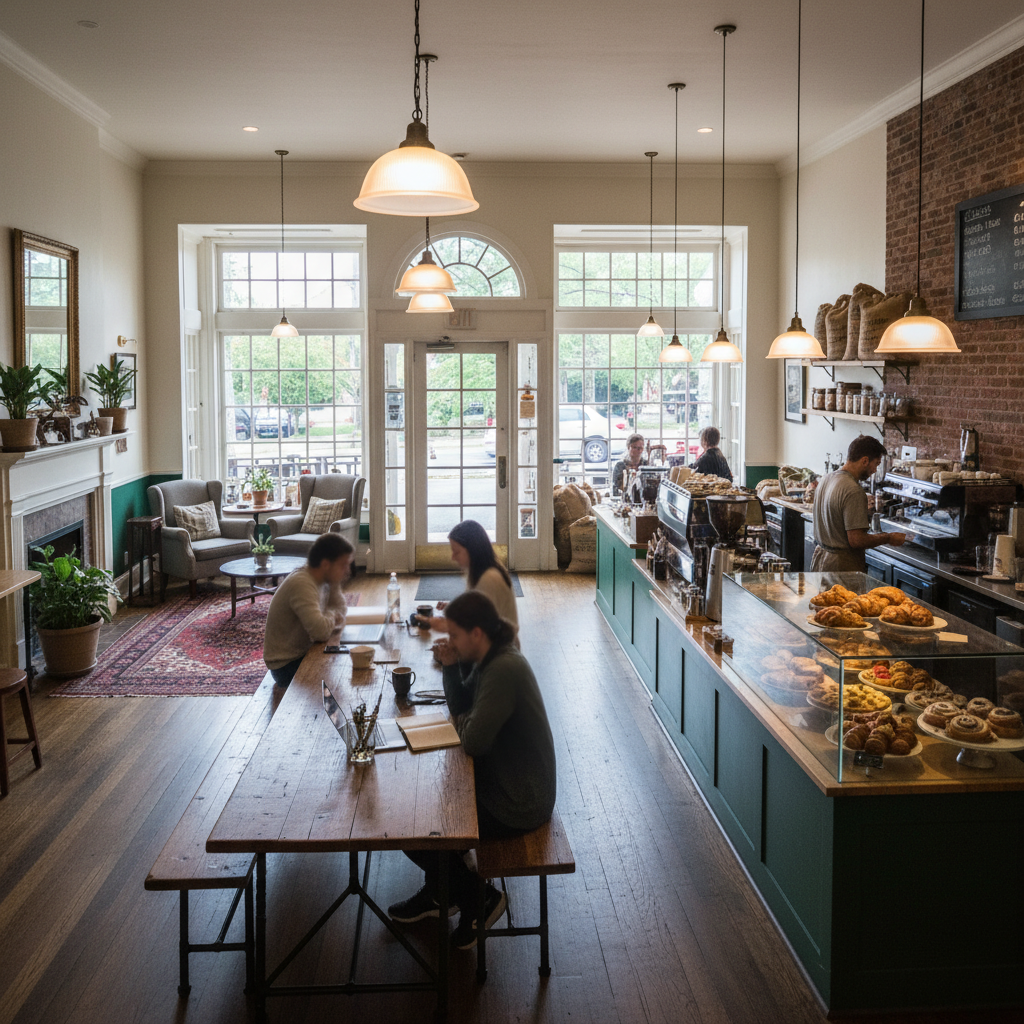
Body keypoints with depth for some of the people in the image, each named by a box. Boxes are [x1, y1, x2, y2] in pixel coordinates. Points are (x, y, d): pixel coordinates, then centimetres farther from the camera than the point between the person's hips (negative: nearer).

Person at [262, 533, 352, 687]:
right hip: (287, 666, -9)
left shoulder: (322, 581, 2)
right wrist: (331, 616, -12)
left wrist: (335, 585, -4)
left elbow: (340, 612, 11)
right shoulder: (302, 584, -26)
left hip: (304, 654, 9)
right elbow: (321, 631, -34)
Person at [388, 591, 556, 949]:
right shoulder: (490, 659, 2)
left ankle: (480, 899, 14)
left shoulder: (504, 670, -29)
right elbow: (461, 708, 14)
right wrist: (451, 667, -3)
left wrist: (463, 720, -6)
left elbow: (473, 740, -29)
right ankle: (437, 893, 33)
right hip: (501, 781, 10)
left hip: (518, 802, -10)